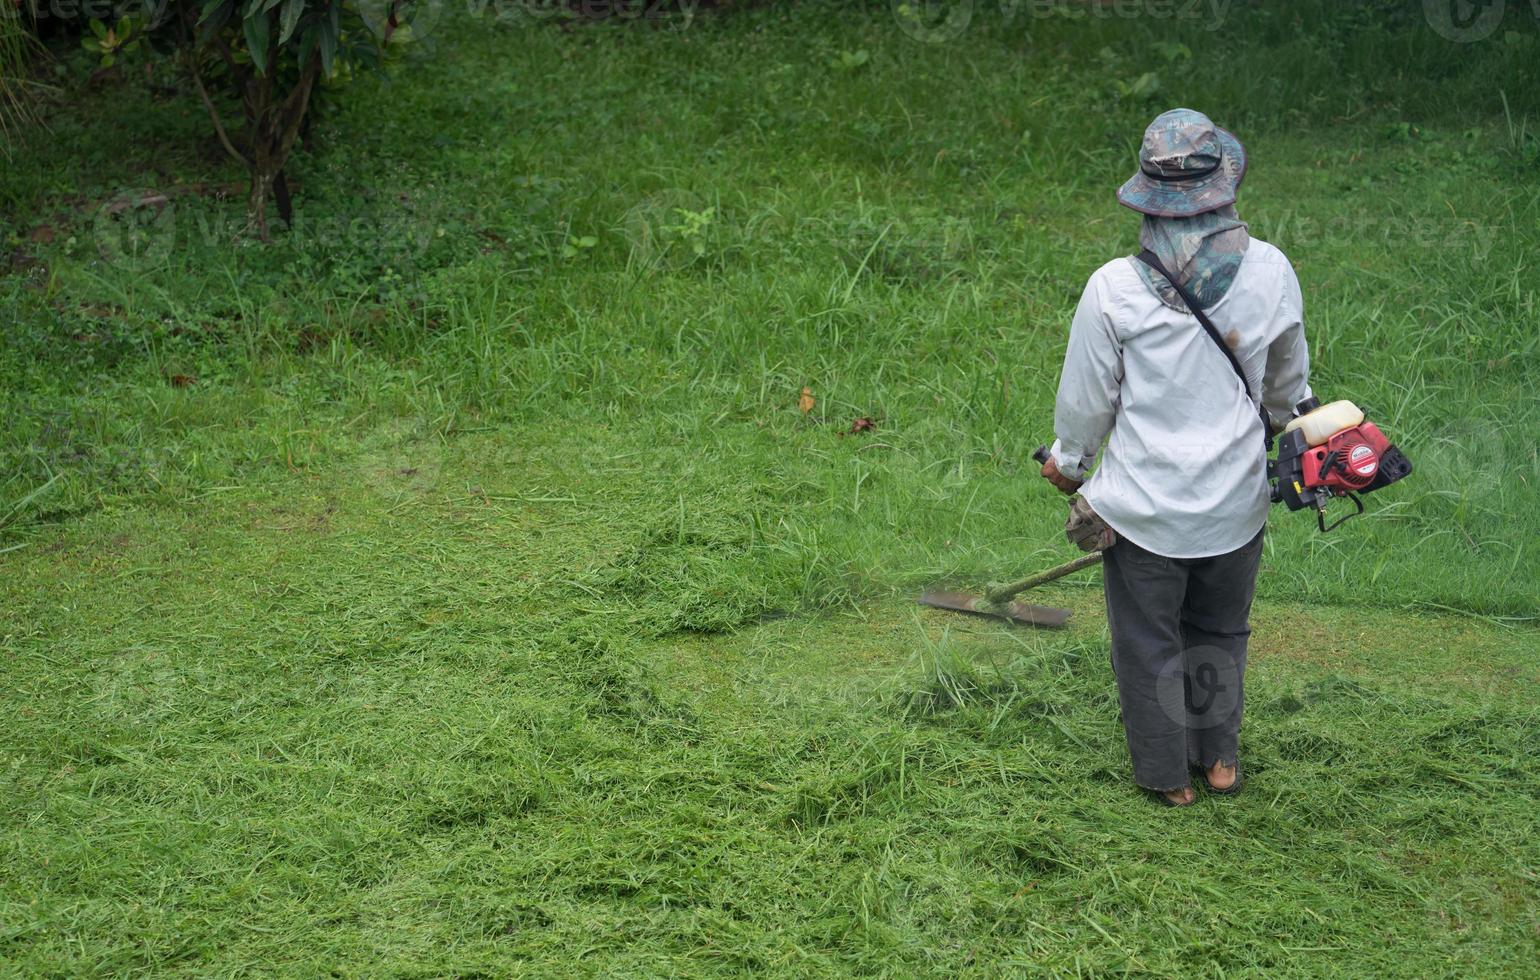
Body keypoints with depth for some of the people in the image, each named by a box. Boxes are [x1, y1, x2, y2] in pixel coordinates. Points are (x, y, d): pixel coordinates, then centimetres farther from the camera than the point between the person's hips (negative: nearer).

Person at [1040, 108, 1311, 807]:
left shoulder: (1114, 289, -20)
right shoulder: (1270, 270, -11)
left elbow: (1086, 399, -7)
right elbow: (1288, 375, 9)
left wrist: (1068, 460, 14)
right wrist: (1284, 417, 31)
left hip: (1144, 506, -3)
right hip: (1237, 502, 3)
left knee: (1148, 644, 16)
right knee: (1220, 633, 25)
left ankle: (1167, 775, 31)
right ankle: (1219, 757, 39)